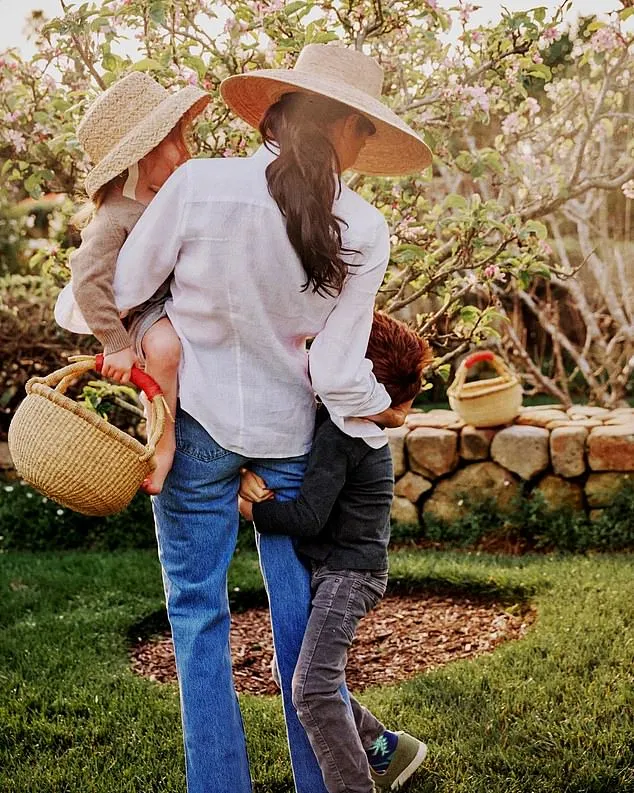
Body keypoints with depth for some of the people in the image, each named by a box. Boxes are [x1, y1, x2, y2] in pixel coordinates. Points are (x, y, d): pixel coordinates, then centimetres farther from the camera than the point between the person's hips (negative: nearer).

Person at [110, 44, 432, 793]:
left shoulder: (198, 184, -16)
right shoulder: (364, 232, -12)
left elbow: (122, 294, -7)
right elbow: (338, 376, -11)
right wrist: (387, 413, 9)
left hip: (195, 423, -1)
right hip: (288, 432, 2)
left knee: (197, 614, 10)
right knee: (299, 613, 14)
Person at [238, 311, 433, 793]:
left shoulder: (337, 434, -22)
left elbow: (307, 517, -24)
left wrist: (252, 510, -13)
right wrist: (250, 479, -8)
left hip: (348, 572, -10)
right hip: (335, 569, 10)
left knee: (311, 689, -15)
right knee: (317, 683, 19)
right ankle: (386, 750, 32)